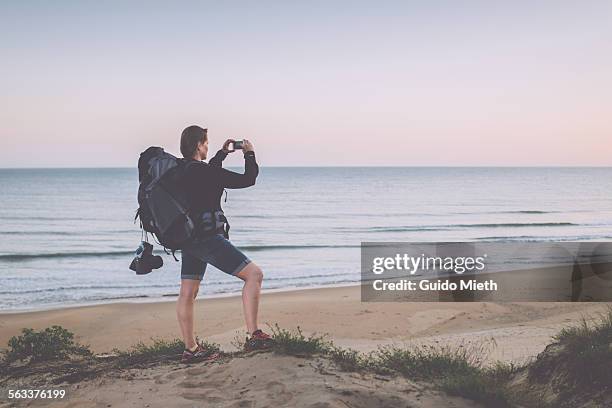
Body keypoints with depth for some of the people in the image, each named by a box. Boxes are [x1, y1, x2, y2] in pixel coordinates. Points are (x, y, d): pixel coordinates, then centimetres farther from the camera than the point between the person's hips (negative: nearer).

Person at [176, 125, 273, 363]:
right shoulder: (204, 172, -18)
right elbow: (247, 180, -11)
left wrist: (223, 154, 36)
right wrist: (249, 154, 4)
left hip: (188, 240, 10)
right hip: (208, 238, -10)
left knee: (187, 294, 11)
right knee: (253, 274, -6)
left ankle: (190, 349, 20)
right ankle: (253, 336, -11)